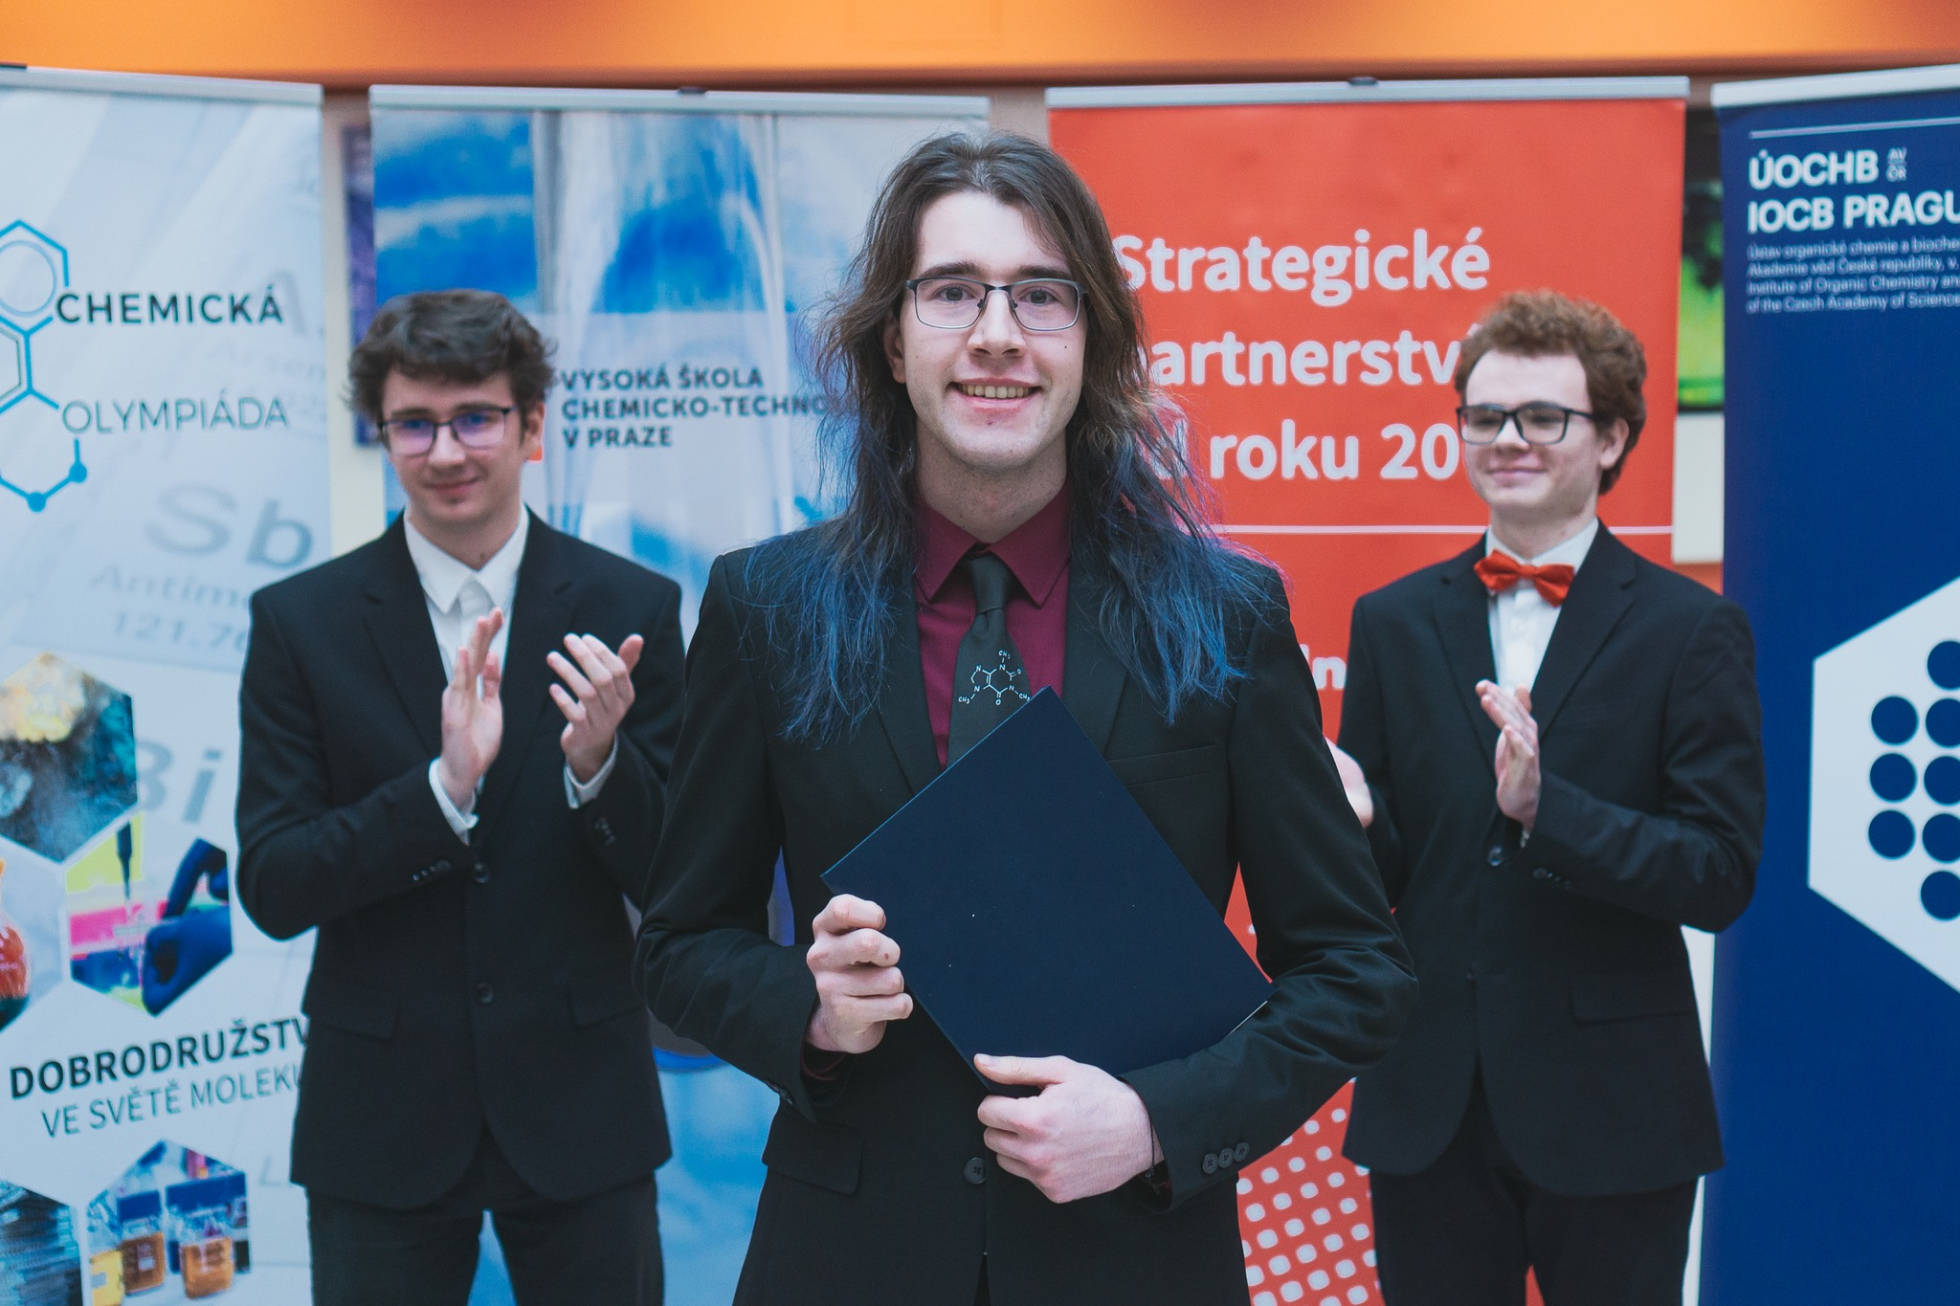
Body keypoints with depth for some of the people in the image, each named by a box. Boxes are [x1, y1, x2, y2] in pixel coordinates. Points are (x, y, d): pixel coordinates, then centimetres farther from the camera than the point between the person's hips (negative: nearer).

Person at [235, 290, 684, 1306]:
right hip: (380, 1119, 0)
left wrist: (600, 760, -23)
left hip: (578, 1106, 0)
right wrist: (445, 784, -22)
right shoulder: (300, 620, -3)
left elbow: (674, 883, -3)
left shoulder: (630, 608, -3)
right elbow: (271, 889, -7)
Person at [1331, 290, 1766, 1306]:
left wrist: (1544, 807, -23)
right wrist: (1353, 815, -16)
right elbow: (1381, 867, 7)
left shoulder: (1693, 631, -4)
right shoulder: (1392, 621, 6)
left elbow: (1724, 876, -10)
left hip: (1610, 1113, -2)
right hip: (1428, 1109, 3)